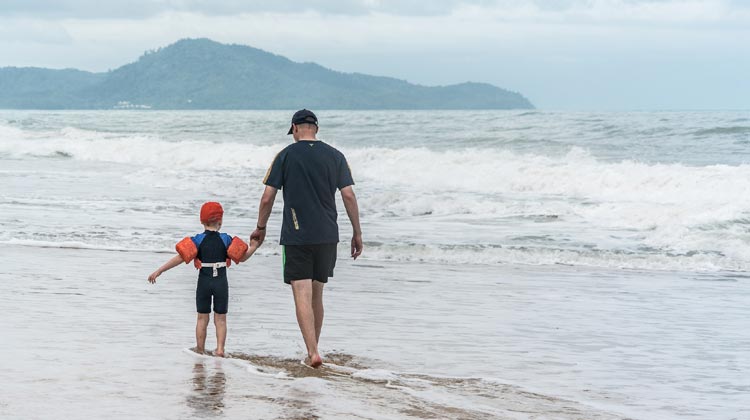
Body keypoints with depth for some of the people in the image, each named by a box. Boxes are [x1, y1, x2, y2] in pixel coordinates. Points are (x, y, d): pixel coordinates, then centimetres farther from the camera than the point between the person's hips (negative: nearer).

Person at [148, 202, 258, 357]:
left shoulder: (198, 240, -4)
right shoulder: (226, 239, 0)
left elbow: (180, 257, -11)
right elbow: (242, 257, 3)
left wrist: (159, 271, -10)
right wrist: (253, 247, 22)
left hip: (204, 282, -1)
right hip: (221, 282, 1)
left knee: (202, 318, 9)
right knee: (220, 318, 7)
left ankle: (200, 348, 15)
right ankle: (220, 348, 0)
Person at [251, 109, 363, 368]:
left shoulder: (286, 156, -1)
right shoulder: (335, 156, 5)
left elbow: (267, 198, -2)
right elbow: (348, 195, 0)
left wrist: (260, 228, 12)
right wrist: (357, 233, 6)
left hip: (296, 237, -3)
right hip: (327, 236, 3)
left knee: (302, 297, -6)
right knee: (317, 296, 15)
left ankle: (313, 352, -18)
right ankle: (312, 352, 22)